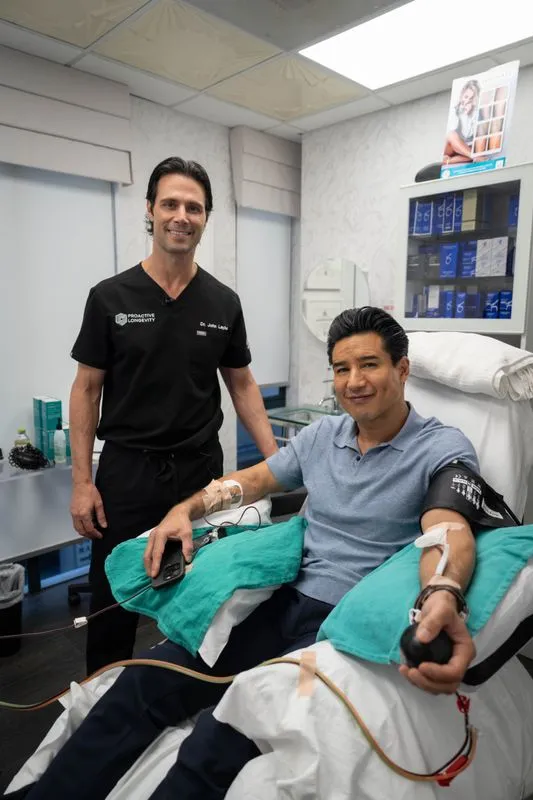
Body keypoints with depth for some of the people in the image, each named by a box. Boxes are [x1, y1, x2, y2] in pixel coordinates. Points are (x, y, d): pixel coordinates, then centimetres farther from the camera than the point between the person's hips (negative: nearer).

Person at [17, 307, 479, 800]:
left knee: (222, 738, -28)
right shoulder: (323, 435, 11)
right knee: (144, 681, -10)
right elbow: (253, 480, 20)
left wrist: (444, 596, -46)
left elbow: (449, 530, -24)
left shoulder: (443, 449, -6)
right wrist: (185, 509, 5)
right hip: (285, 601, 6)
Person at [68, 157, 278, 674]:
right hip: (127, 471, -2)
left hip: (201, 470, 2)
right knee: (113, 603, 9)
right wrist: (82, 481, -6)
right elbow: (86, 390, -1)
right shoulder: (111, 297, -4)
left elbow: (242, 385, 7)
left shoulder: (224, 302, 2)